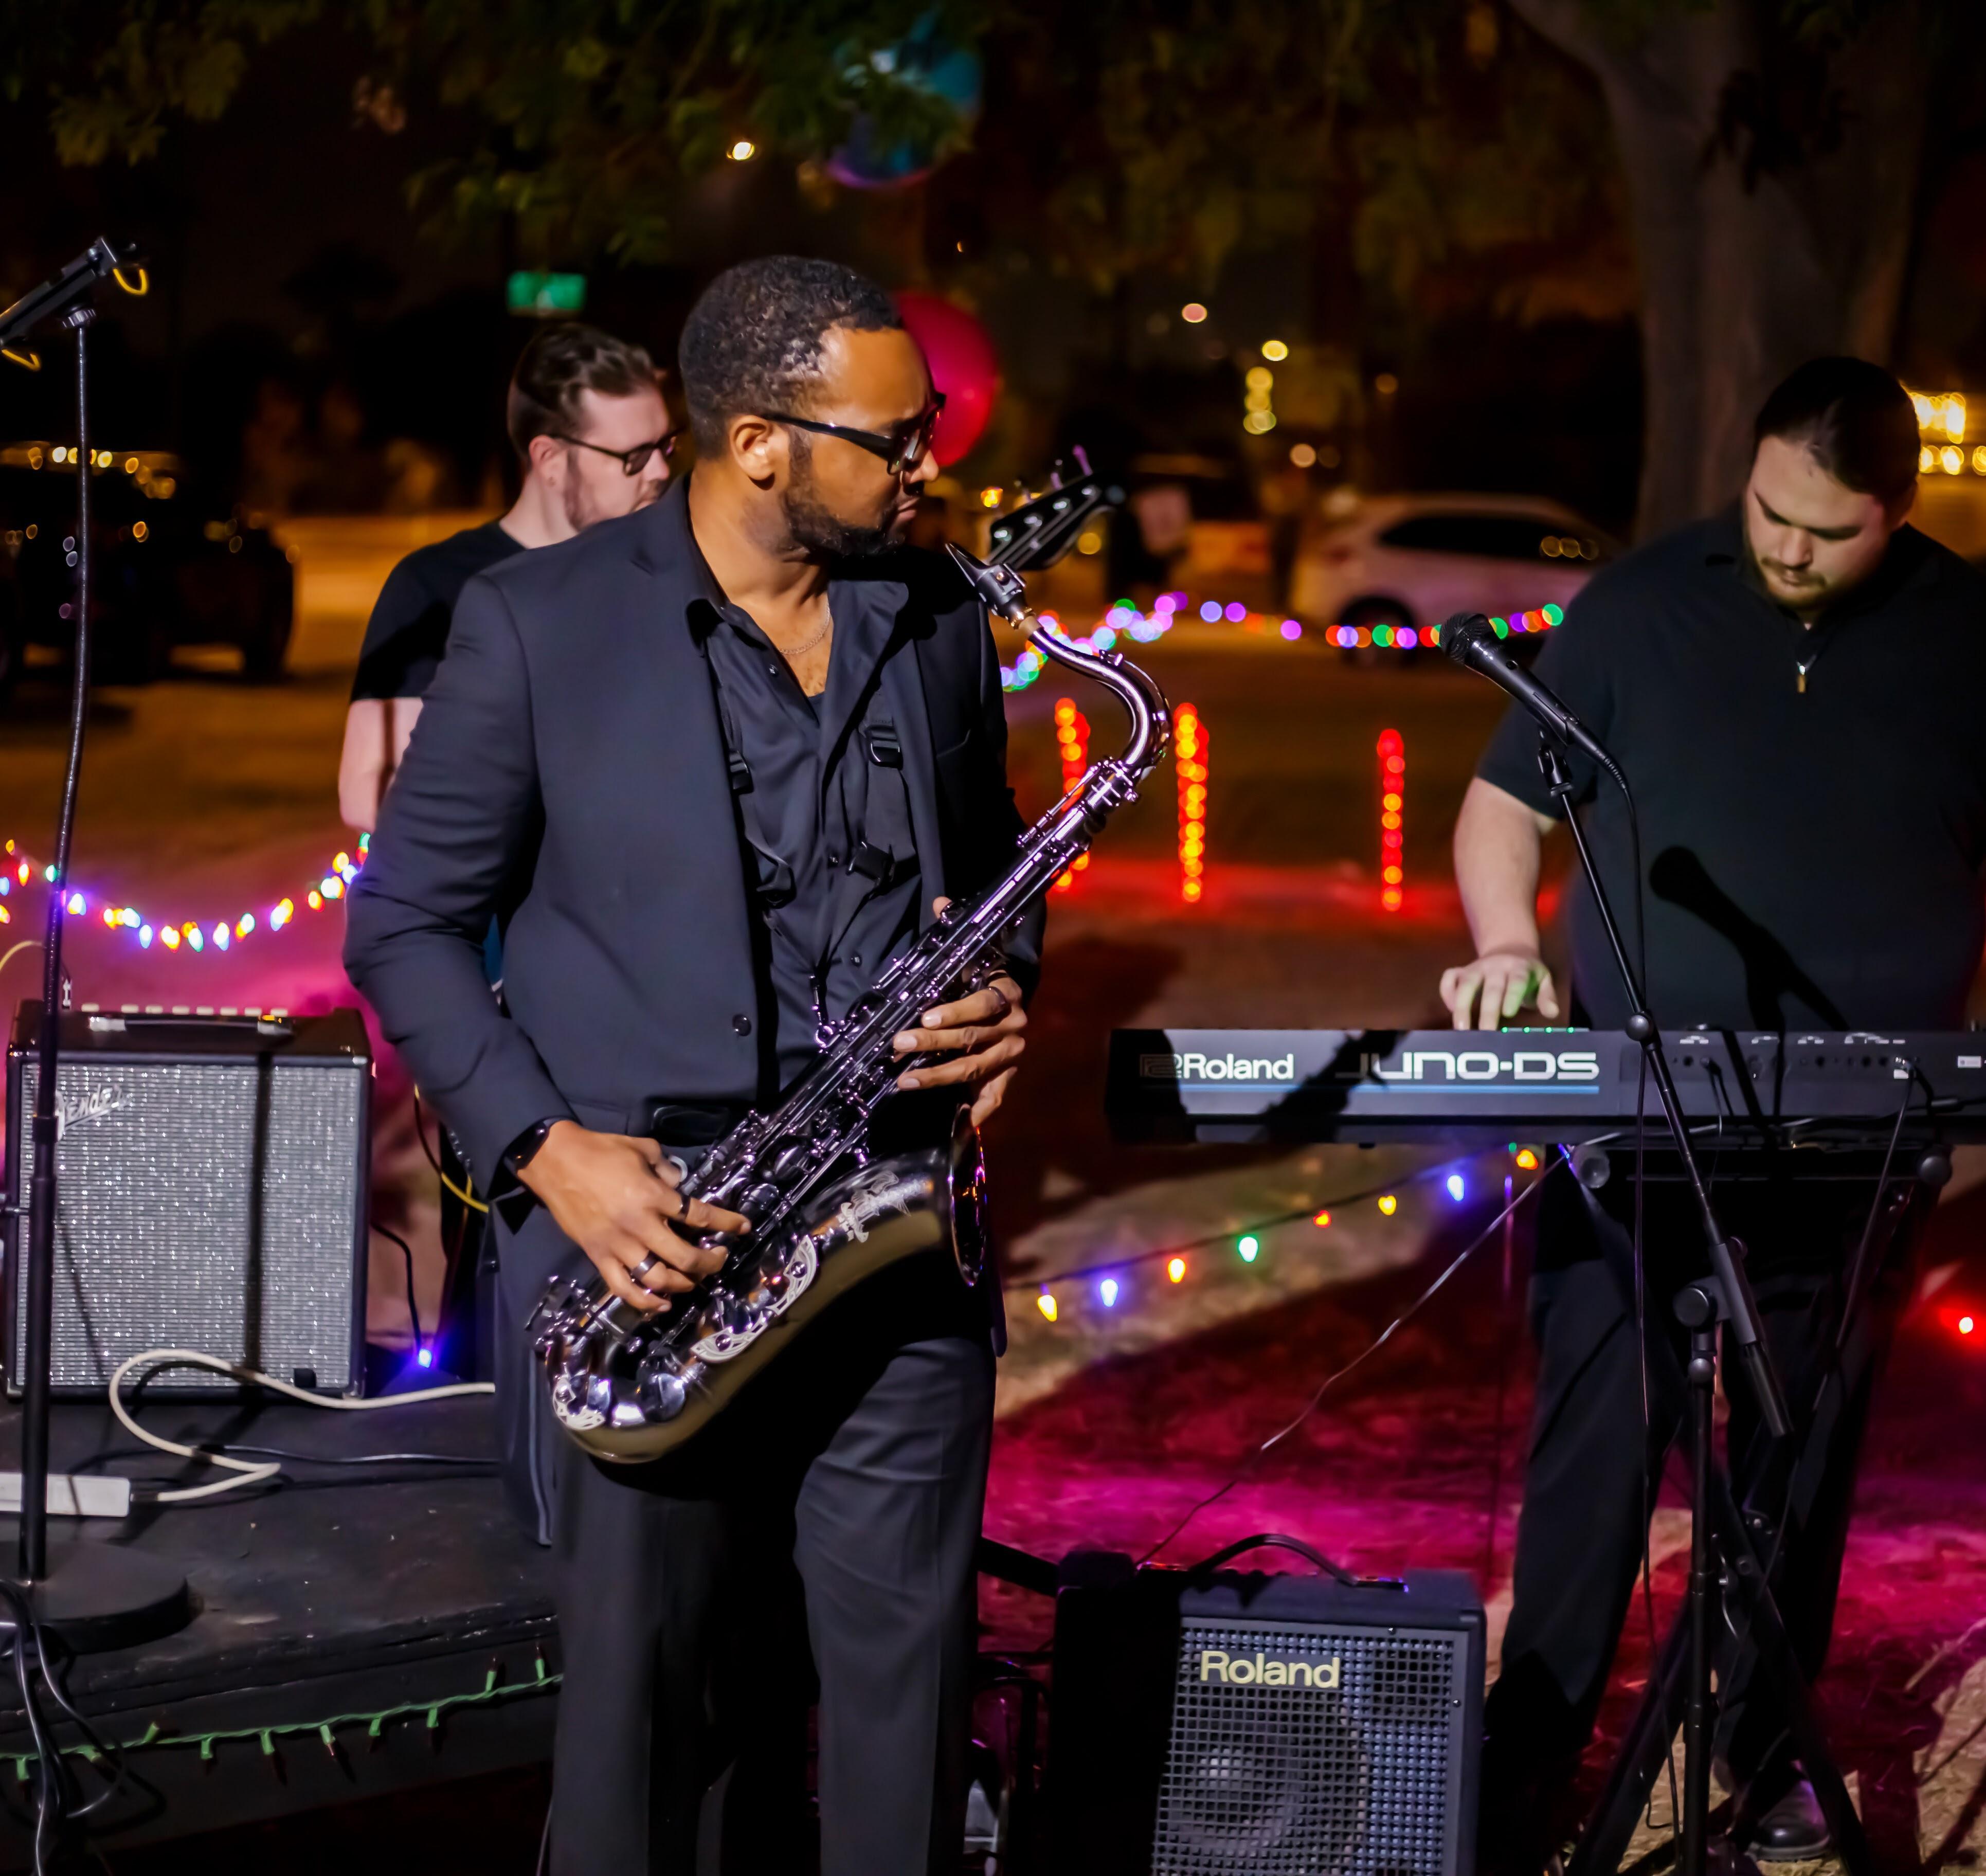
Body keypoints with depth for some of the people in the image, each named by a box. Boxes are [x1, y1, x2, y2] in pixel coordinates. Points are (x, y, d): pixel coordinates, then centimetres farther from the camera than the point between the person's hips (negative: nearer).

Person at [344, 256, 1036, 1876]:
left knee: (908, 1671, 2)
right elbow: (404, 925, -1)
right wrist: (548, 1150, -12)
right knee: (656, 1686, 2)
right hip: (642, 1235, -3)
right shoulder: (541, 624, -4)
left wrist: (1002, 1002, -1)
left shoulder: (942, 620, 9)